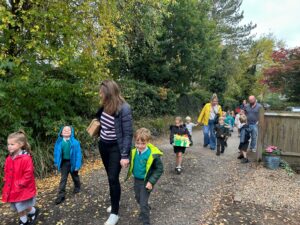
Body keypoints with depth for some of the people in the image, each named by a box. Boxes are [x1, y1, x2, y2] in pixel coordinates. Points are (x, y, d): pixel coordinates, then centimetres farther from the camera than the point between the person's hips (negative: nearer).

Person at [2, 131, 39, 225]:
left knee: (23, 207, 4)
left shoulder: (26, 158, -23)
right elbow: (7, 172, 15)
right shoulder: (9, 158, 1)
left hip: (24, 189, -7)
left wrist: (19, 184, -19)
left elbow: (28, 174, -22)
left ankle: (34, 211, 34)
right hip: (12, 189, 7)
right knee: (19, 208, 19)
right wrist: (6, 181, 3)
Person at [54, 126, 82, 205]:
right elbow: (56, 153, 4)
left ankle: (77, 188, 44)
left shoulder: (75, 142, -18)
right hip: (63, 162, 2)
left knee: (75, 176, 19)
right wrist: (56, 162, 6)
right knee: (63, 178, 5)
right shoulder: (59, 142, -8)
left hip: (72, 162, -2)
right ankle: (61, 195, 13)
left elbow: (78, 154, -15)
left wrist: (77, 165, -17)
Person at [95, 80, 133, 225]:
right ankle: (115, 201, 40)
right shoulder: (105, 105, -5)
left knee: (113, 179, -2)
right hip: (103, 145, 7)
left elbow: (128, 134, -21)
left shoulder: (124, 109, -24)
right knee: (110, 176, 18)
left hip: (115, 147, -6)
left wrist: (125, 155, -21)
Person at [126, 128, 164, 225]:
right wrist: (133, 172, 1)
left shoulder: (153, 154, -26)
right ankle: (146, 210, 54)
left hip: (146, 181, -6)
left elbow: (159, 169, -17)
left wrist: (151, 181, -21)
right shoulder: (134, 151, -11)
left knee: (143, 202, 1)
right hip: (137, 180, 6)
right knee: (138, 198, 26)